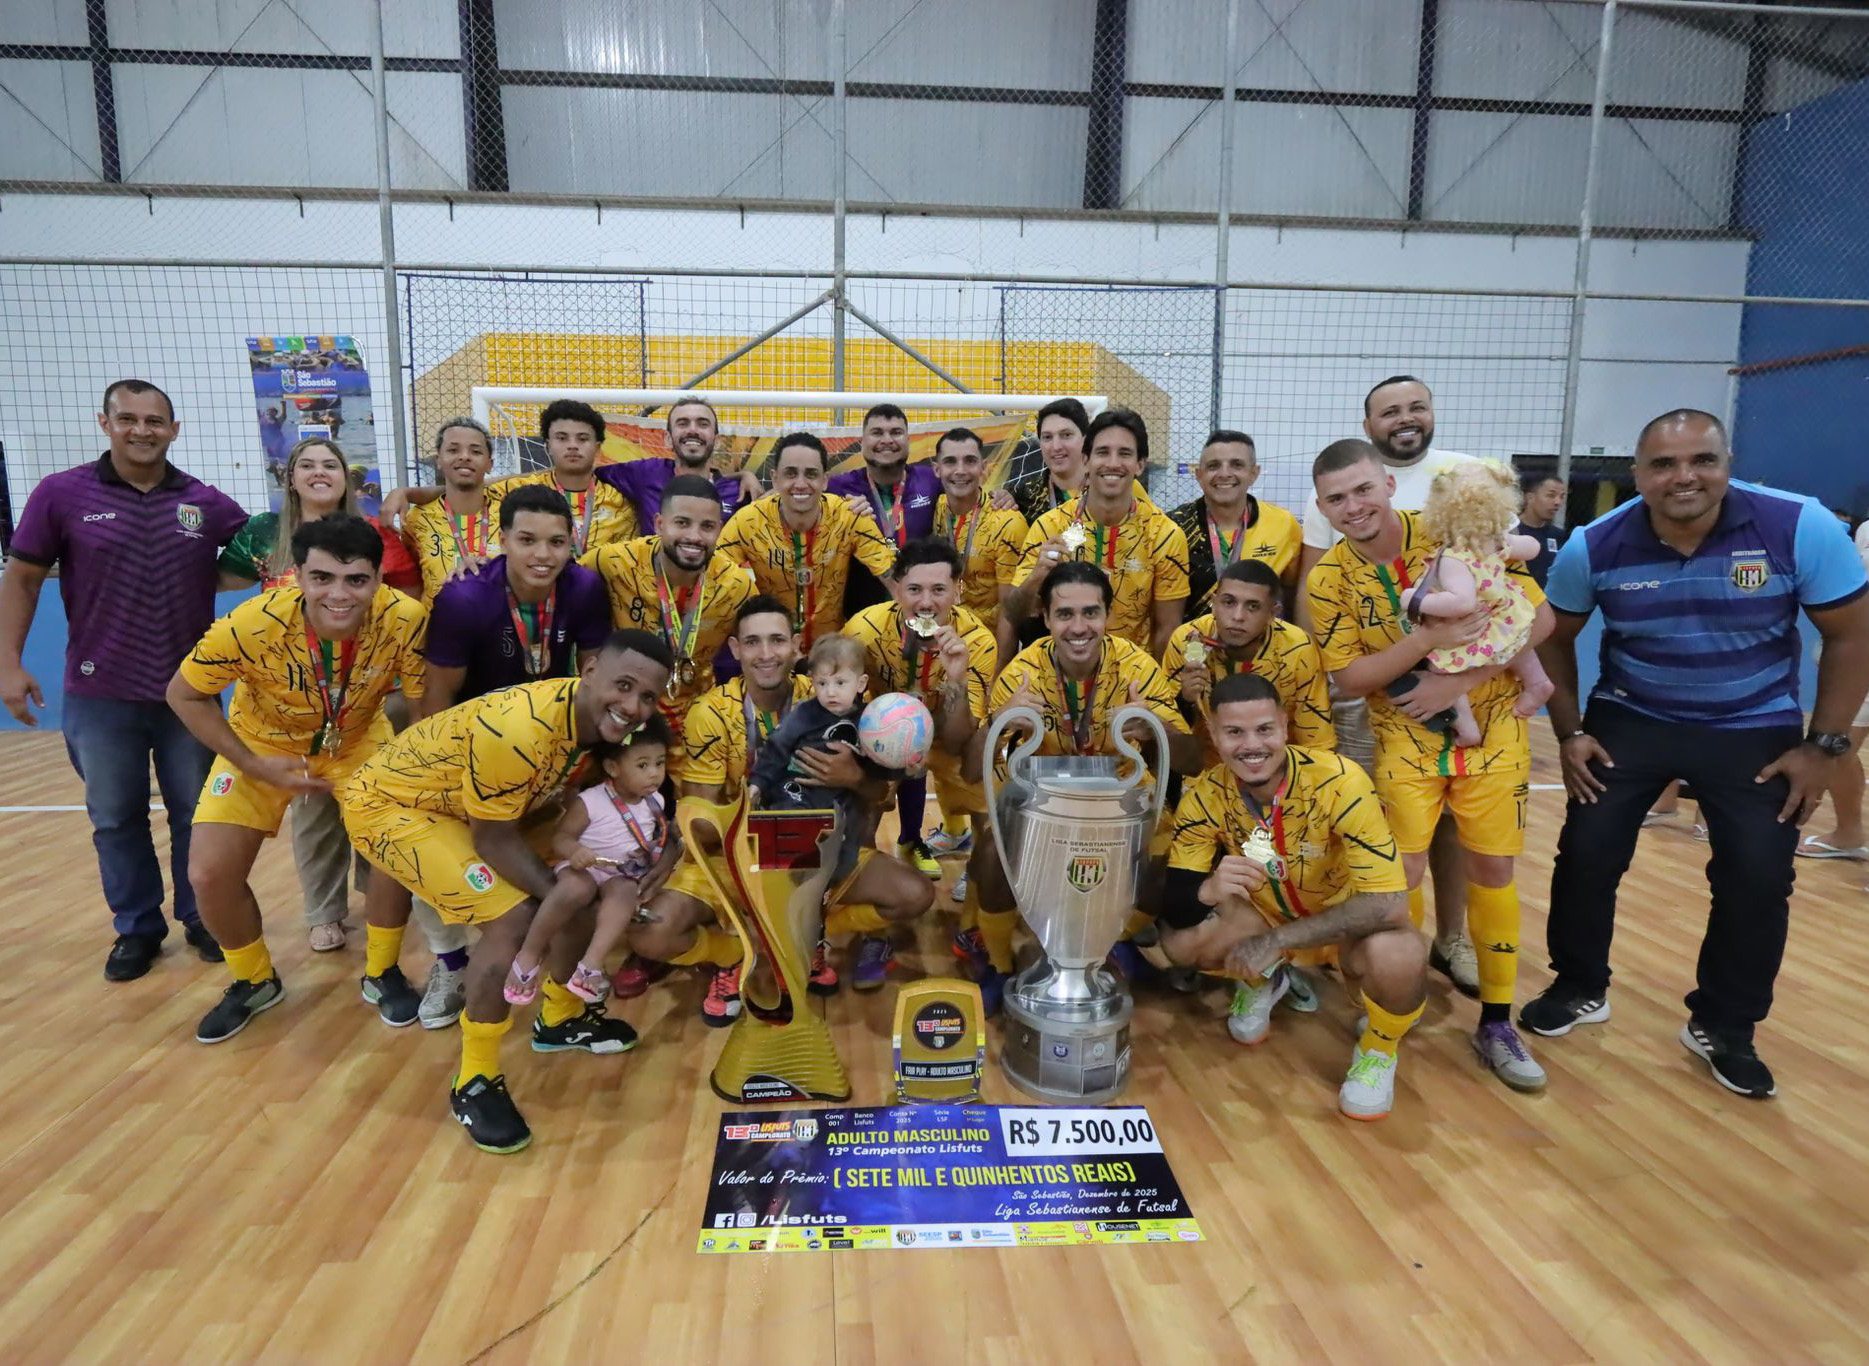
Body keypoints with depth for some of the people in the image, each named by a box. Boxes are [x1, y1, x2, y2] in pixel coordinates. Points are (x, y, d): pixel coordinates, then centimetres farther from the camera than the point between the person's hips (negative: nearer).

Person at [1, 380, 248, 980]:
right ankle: (137, 928, 27)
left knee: (197, 814, 11)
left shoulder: (207, 503, 0)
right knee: (116, 819, 11)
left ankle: (201, 919, 27)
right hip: (99, 695, -1)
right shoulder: (61, 494, -4)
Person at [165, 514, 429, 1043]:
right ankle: (254, 982, 26)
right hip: (262, 745, 0)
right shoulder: (251, 625, -33)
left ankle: (381, 975, 15)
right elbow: (184, 694, -15)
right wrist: (256, 766, -19)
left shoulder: (405, 619, -32)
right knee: (209, 875, -5)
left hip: (359, 740, 0)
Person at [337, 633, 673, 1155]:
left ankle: (560, 1018, 30)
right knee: (514, 917, -22)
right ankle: (473, 1083, -2)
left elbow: (556, 797, 5)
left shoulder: (596, 718, -10)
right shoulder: (518, 729, -37)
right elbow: (495, 841, -25)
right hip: (385, 802, -8)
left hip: (454, 802, 9)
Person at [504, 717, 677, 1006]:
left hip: (624, 876, 3)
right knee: (575, 888, -37)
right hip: (582, 868, -3)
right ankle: (529, 955, -21)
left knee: (625, 891, -33)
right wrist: (574, 850, -33)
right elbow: (560, 837, -11)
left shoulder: (656, 803, 2)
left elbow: (668, 842, 9)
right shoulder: (590, 801, -13)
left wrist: (660, 871, -8)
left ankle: (591, 963, -42)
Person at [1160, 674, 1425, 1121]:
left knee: (1396, 956, -36)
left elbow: (1388, 901, -34)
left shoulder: (1338, 782, -30)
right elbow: (1172, 904, -18)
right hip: (1266, 918, 3)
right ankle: (1262, 981, 12)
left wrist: (1277, 940, -38)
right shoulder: (1205, 796, -20)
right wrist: (1209, 889, -43)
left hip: (1349, 926, -3)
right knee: (1180, 940, -23)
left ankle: (1379, 1048, 1)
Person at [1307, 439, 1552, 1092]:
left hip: (1492, 727, 0)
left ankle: (1496, 1023, 21)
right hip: (1405, 737, 0)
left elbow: (1538, 616, -11)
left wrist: (1461, 678, -22)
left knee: (1493, 870, 6)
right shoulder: (1329, 580, -9)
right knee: (1402, 871, -4)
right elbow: (1346, 678, -11)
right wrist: (1425, 639, -25)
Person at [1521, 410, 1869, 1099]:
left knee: (1759, 877, -4)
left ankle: (1723, 1027, 20)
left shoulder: (1801, 527, -19)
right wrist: (1569, 732, -3)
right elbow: (1555, 638, 0)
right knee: (1586, 853, -4)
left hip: (1756, 729, 0)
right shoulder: (1593, 546, -15)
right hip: (1629, 719, 1)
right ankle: (1580, 989, 21)